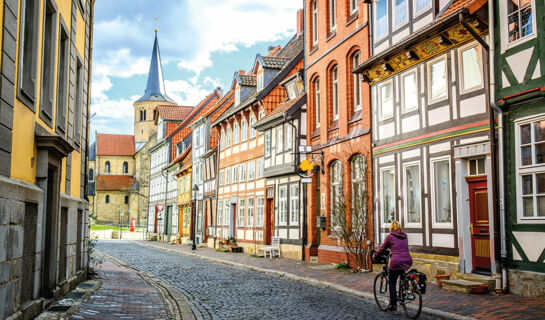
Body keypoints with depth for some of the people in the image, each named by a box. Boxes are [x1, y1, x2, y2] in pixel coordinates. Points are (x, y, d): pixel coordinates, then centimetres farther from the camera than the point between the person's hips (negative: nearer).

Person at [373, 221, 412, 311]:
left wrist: (375, 255, 27)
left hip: (396, 262, -5)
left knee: (392, 283, 8)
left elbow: (383, 248, 10)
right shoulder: (404, 237, 17)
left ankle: (393, 304, 6)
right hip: (408, 261, 5)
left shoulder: (390, 237, 2)